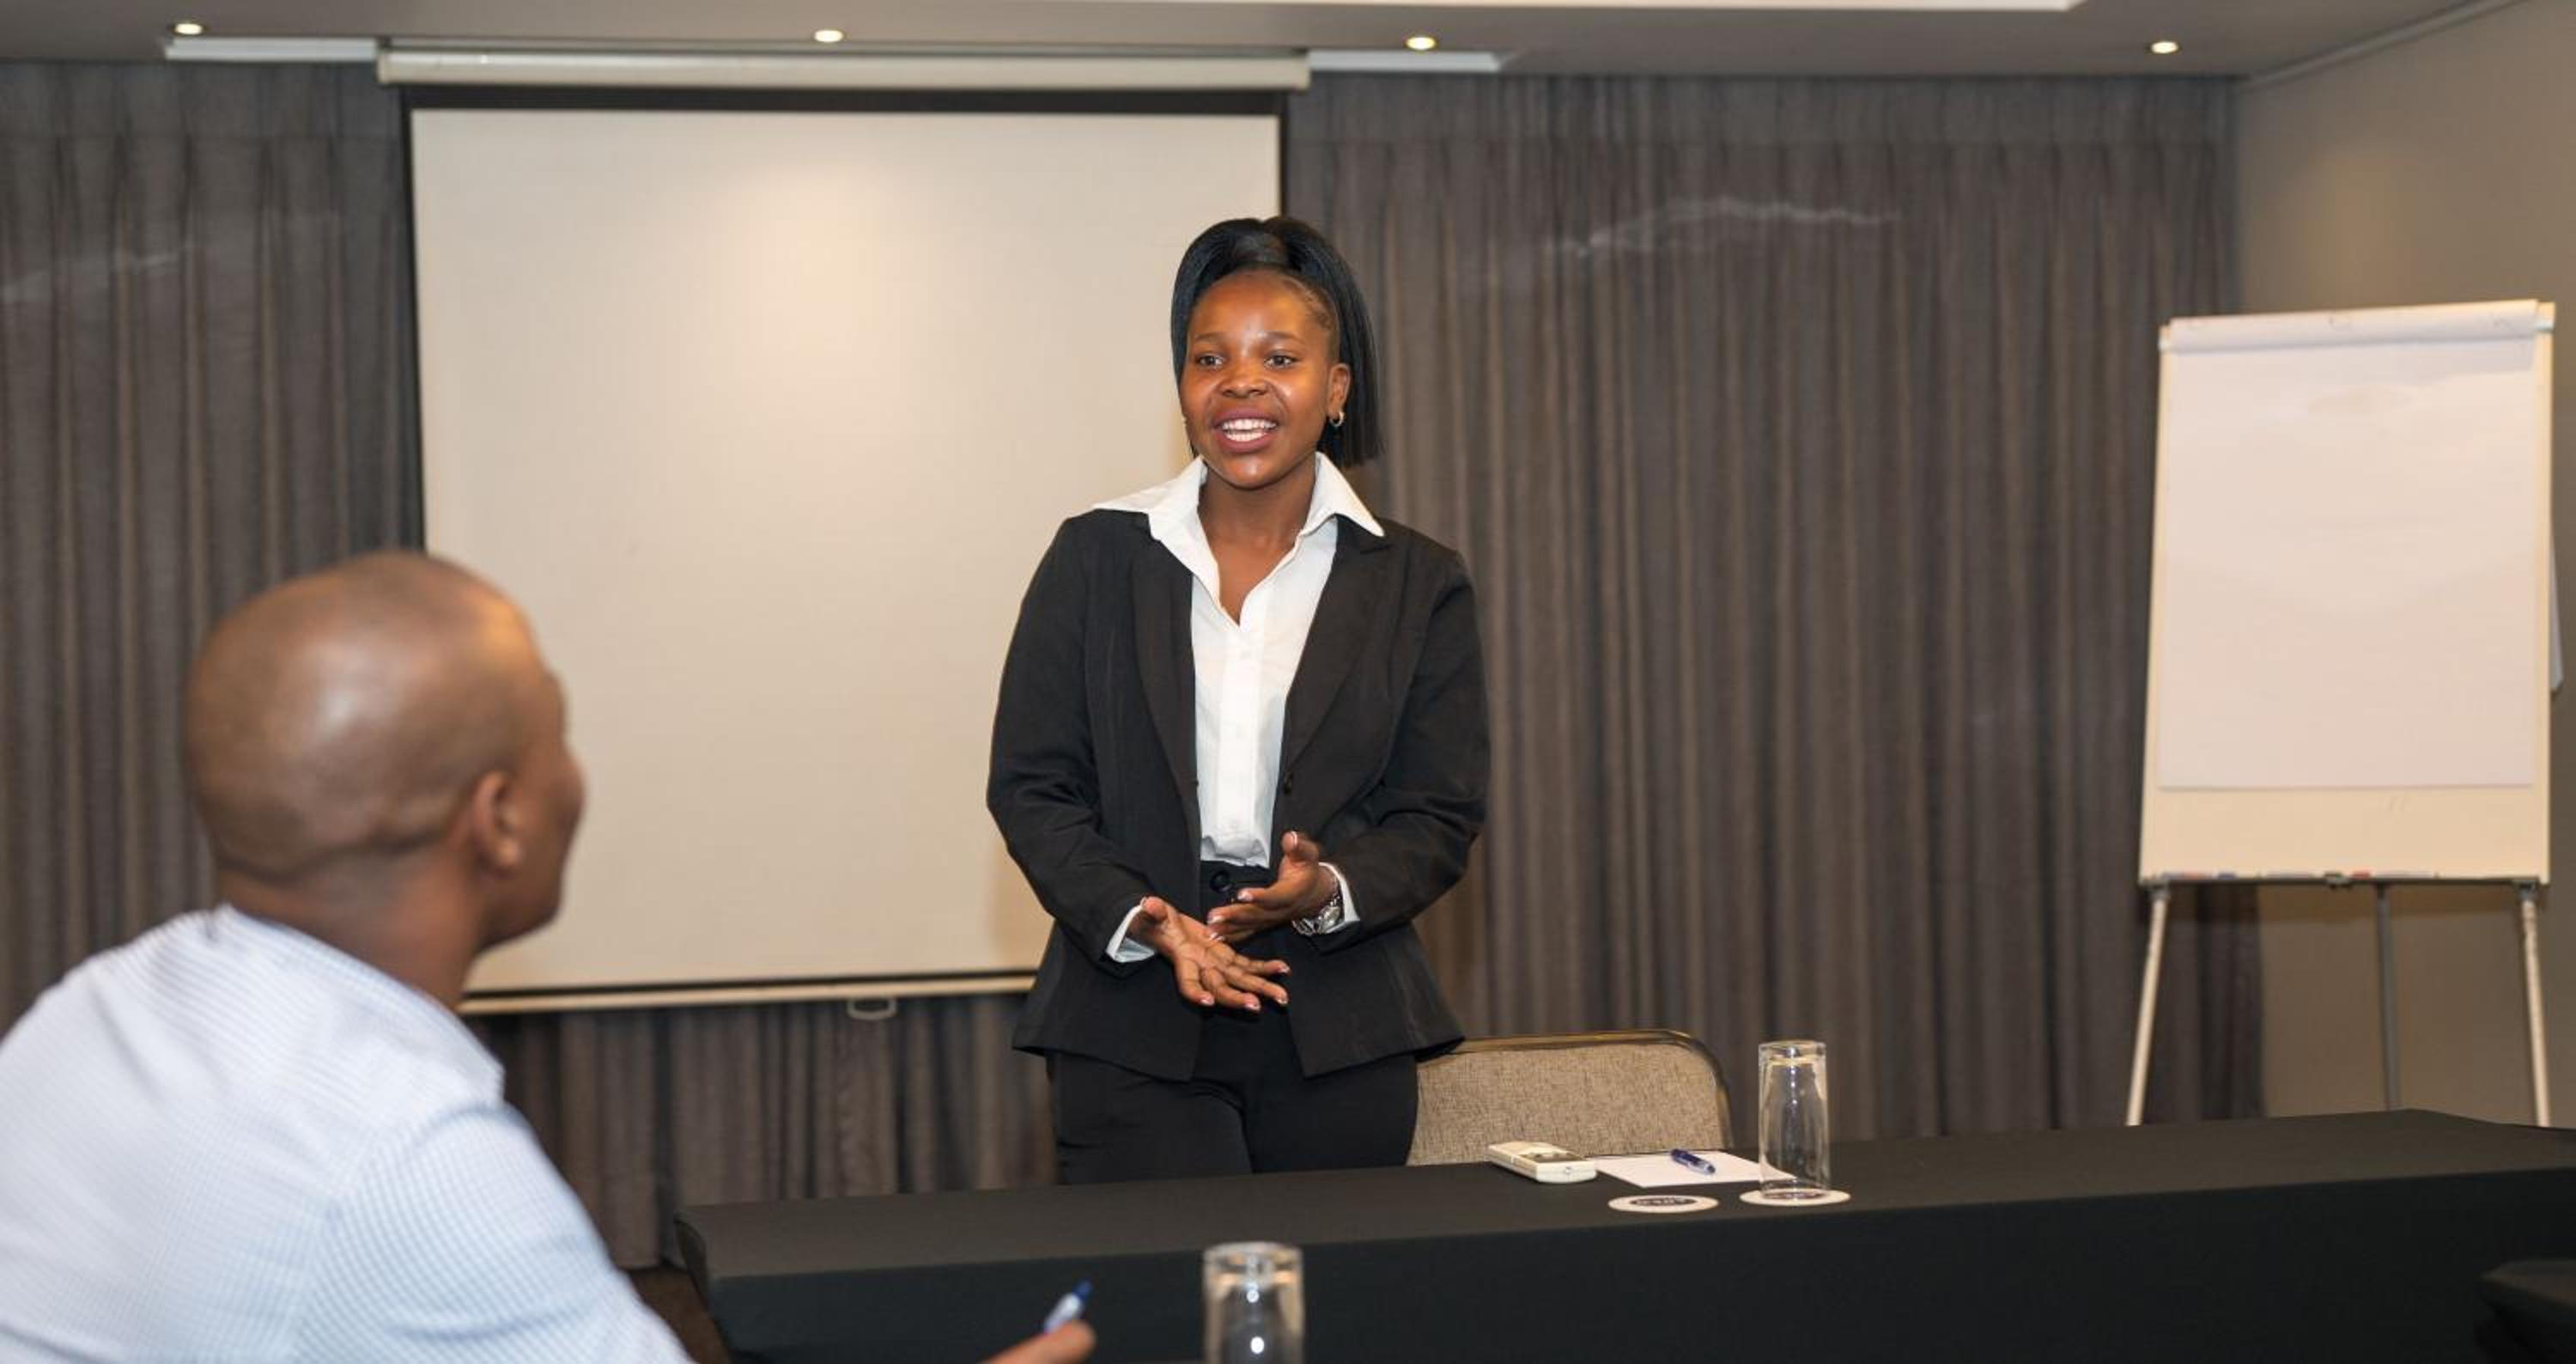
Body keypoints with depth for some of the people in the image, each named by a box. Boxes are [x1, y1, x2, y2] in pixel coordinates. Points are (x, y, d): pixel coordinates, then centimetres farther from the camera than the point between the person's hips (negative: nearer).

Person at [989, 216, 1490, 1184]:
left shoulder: (1418, 586, 7)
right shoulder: (1094, 558, 6)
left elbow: (1442, 814, 4)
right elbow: (1030, 785, 3)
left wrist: (1328, 890, -16)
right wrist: (1147, 921, -13)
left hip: (1336, 1038, 1)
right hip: (1133, 1030, -1)